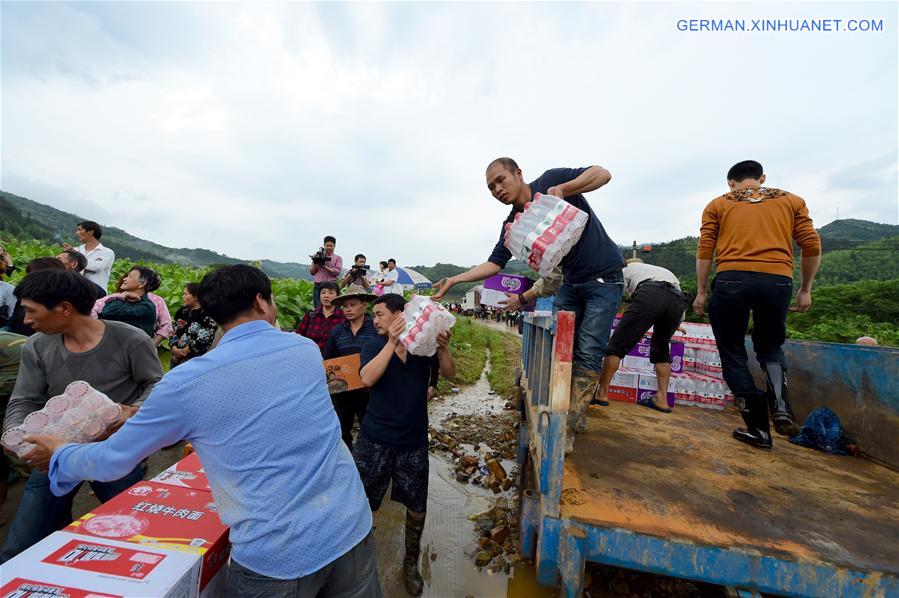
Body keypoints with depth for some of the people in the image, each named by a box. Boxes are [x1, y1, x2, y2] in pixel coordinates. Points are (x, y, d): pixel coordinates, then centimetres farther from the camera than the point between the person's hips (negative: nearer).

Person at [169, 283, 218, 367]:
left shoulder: (207, 315, -11)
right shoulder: (182, 312, 12)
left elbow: (203, 340, -18)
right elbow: (174, 333, 12)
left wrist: (183, 351, -11)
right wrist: (174, 349, -5)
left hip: (197, 361, -7)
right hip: (177, 359, 7)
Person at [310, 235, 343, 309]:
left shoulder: (338, 258, 10)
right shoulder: (317, 256, 16)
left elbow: (337, 272, -4)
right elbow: (312, 272, 14)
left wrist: (324, 266, -11)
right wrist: (315, 263, -3)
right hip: (318, 286, 2)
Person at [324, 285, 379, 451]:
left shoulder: (376, 328, -12)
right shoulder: (337, 331, 2)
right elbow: (327, 360, 9)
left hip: (368, 392, -4)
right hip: (341, 391, 5)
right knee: (342, 431, 21)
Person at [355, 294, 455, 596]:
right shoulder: (373, 346, -5)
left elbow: (450, 374, -9)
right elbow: (367, 378, -22)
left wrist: (443, 348, -28)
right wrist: (392, 342, -29)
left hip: (414, 442, 1)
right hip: (374, 440, 0)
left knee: (416, 508, 14)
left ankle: (411, 563, 40)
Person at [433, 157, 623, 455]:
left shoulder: (551, 180, -11)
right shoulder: (513, 224, 0)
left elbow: (603, 173, -16)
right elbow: (494, 263, -2)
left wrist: (563, 189, -32)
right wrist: (454, 280, -11)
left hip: (604, 277, -5)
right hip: (571, 283, 6)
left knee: (588, 355, -9)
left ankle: (566, 430, -4)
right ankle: (564, 412, 15)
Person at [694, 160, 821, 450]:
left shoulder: (718, 204, 15)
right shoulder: (792, 201, 19)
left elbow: (705, 250, 5)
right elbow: (812, 246, 12)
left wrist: (701, 291, 8)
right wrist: (805, 289, 21)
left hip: (732, 280, -2)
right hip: (778, 282, 3)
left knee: (733, 353, 10)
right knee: (771, 347, 24)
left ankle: (758, 429, 10)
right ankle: (780, 406, 2)